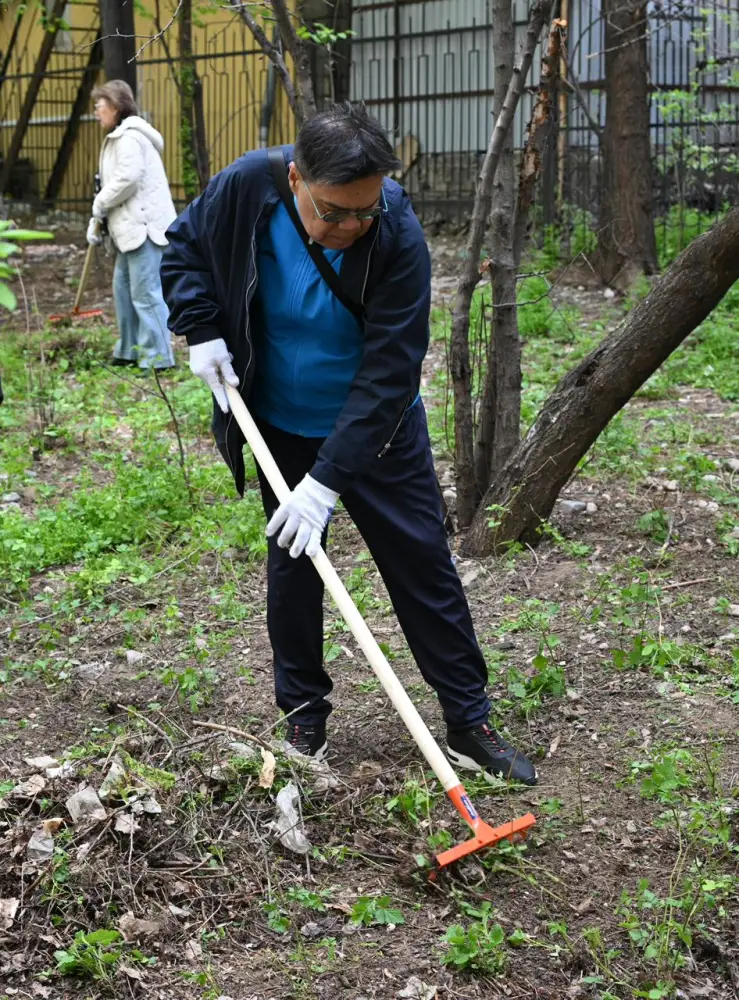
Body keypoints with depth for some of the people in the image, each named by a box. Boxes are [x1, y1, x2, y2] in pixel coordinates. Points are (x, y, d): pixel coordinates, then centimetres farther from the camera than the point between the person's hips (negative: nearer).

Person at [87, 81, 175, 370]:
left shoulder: (130, 137, -12)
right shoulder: (117, 138, 22)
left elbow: (128, 178, -23)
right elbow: (113, 183, 23)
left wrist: (99, 204, -9)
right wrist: (97, 221, 13)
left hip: (145, 225, -11)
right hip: (131, 227, 11)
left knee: (145, 292, -10)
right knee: (123, 287, 16)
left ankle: (158, 357, -6)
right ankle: (129, 351, 24)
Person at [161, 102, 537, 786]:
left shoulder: (399, 236, -29)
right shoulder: (245, 189, -21)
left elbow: (388, 373, -29)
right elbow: (185, 248, 2)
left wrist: (329, 479, -30)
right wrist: (202, 331, -14)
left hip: (380, 429, -2)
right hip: (283, 431, 2)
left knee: (424, 563, 3)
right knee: (293, 568, 10)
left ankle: (470, 724, 15)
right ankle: (304, 719, 28)